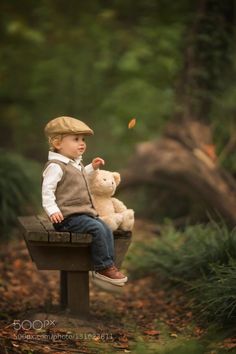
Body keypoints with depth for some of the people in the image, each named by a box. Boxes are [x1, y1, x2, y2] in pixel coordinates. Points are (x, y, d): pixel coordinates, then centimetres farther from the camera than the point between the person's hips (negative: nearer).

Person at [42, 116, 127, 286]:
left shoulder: (76, 164, 18)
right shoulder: (55, 166, -13)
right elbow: (47, 189, -19)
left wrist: (92, 167, 31)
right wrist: (52, 210, -28)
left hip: (85, 212, 10)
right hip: (69, 216, -10)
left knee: (106, 229, -1)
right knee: (97, 229, -24)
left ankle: (110, 265, 2)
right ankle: (103, 267, -15)